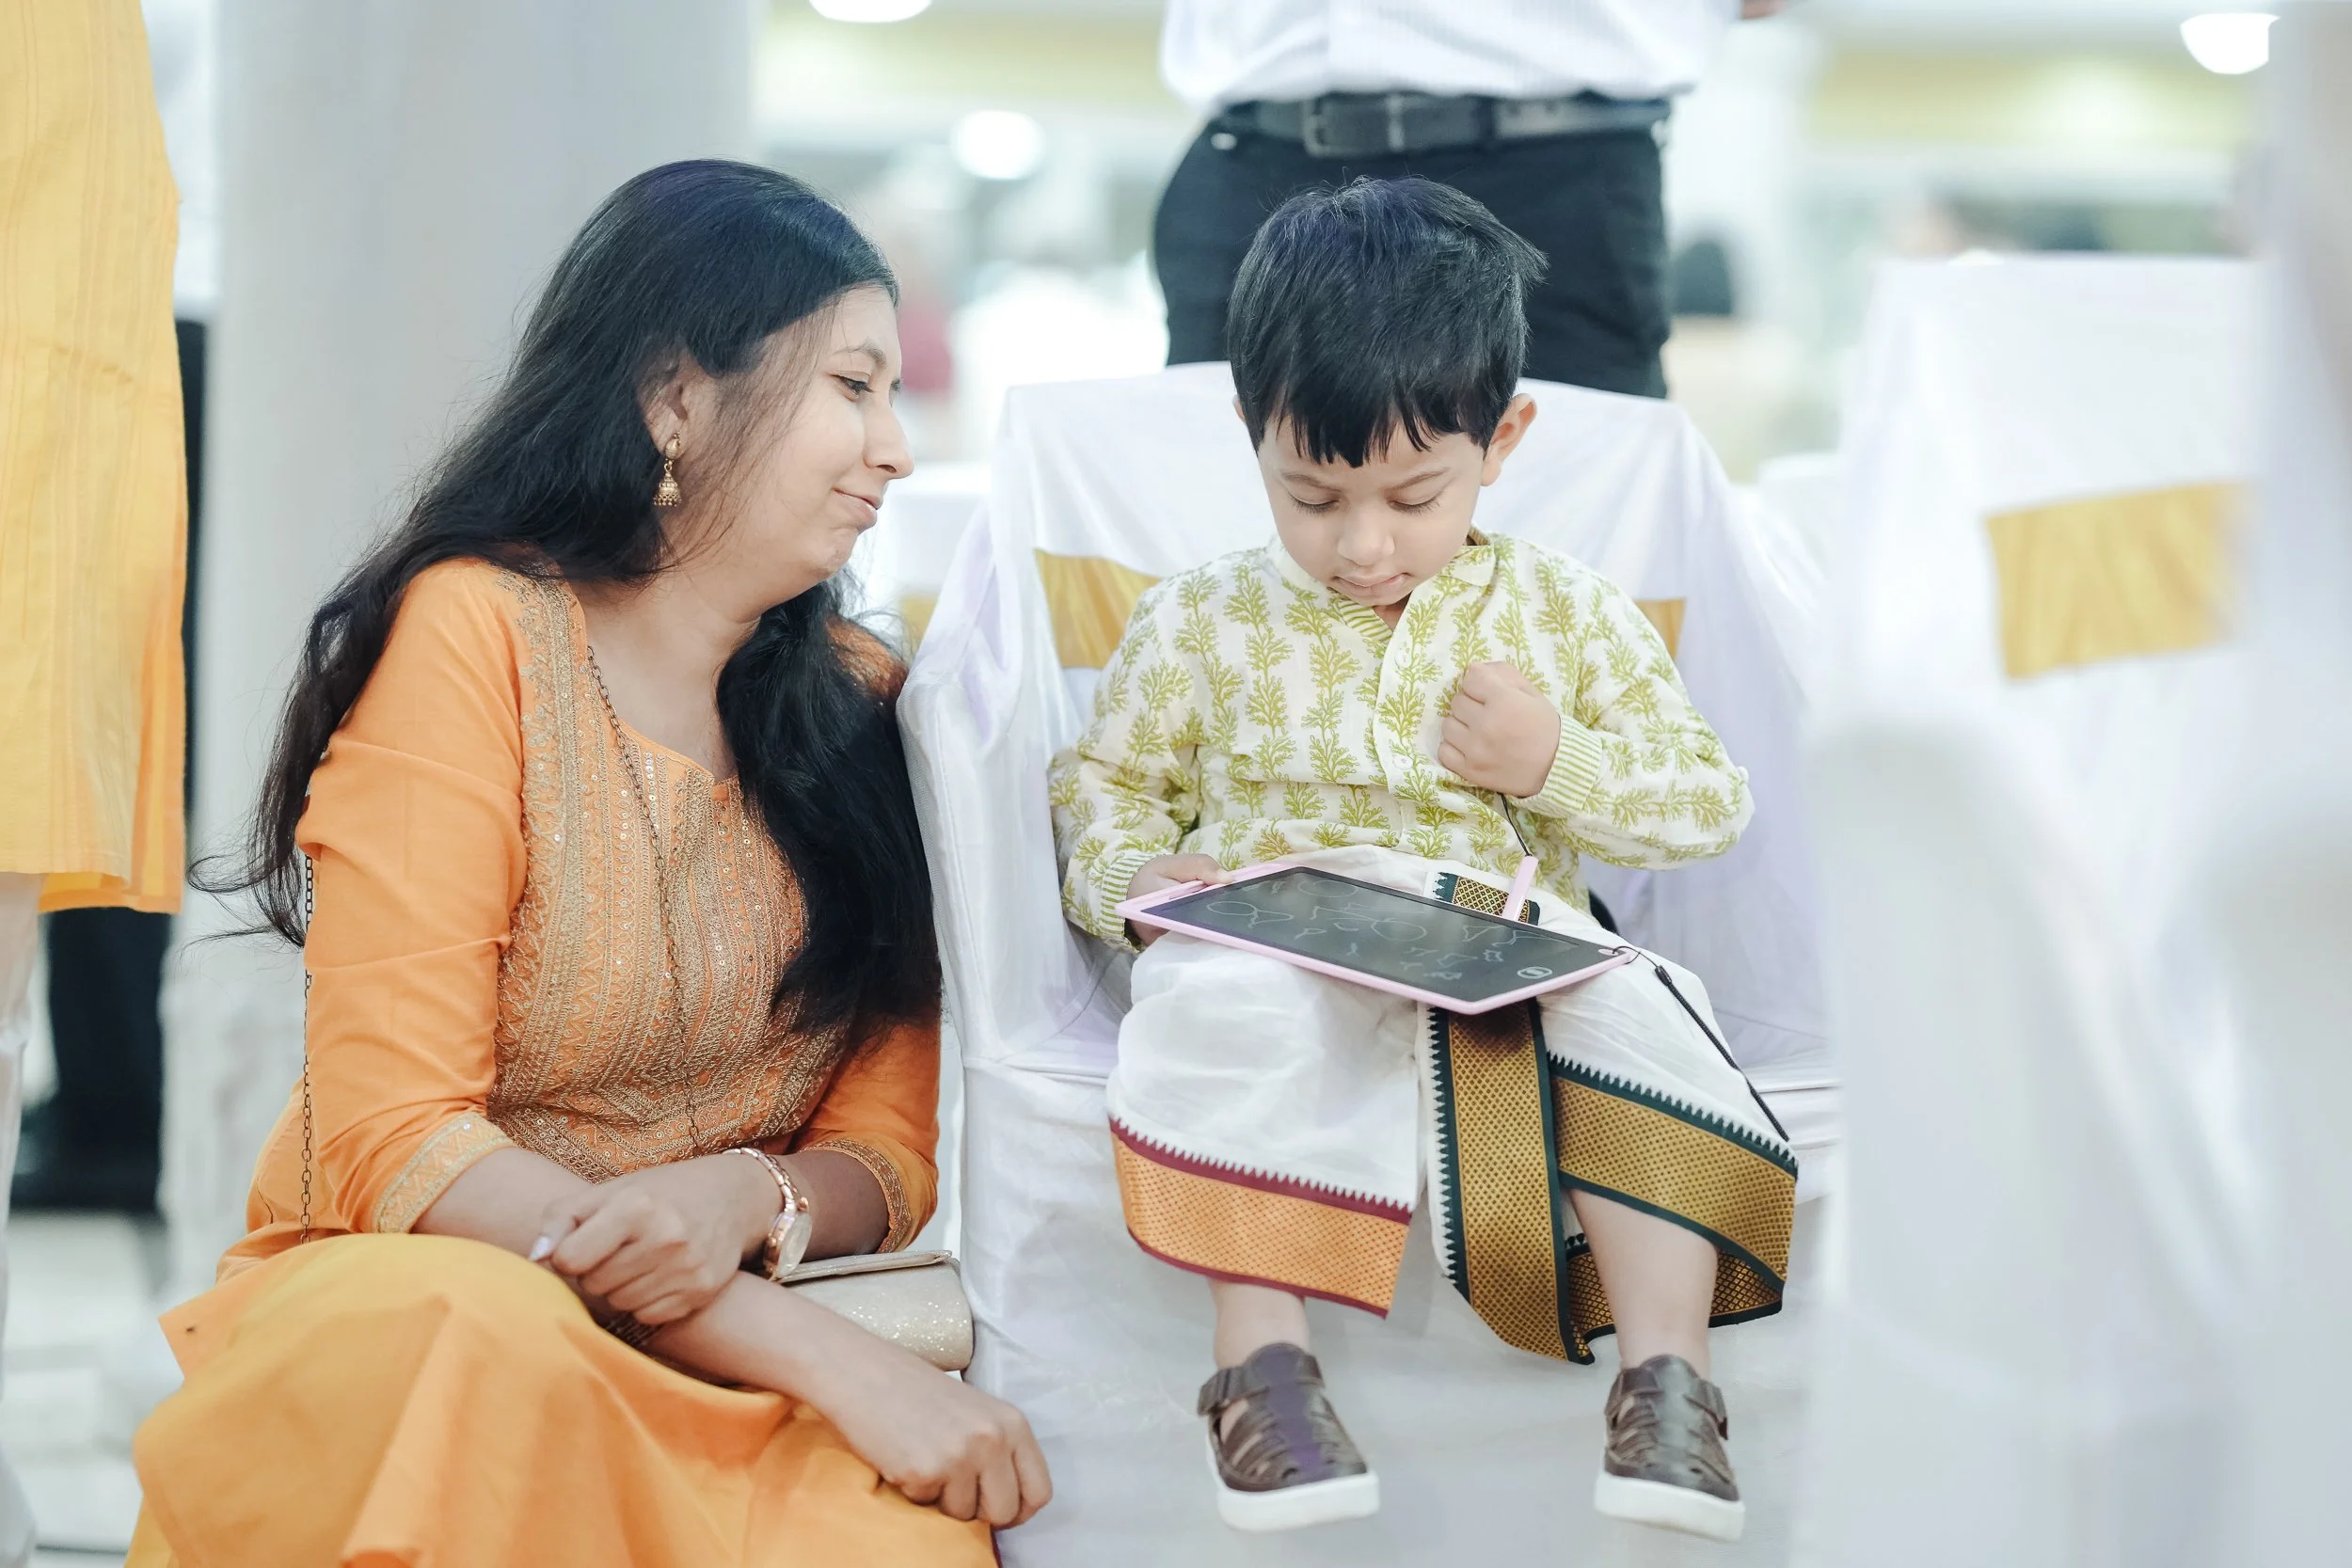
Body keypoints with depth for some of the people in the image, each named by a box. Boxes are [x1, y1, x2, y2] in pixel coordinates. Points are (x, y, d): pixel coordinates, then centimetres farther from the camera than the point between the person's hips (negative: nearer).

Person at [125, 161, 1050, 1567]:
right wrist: (825, 1352, -22)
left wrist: (750, 1199, -20)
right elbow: (392, 1137, -15)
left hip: (733, 1367, 2)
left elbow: (888, 1141, 7)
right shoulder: (473, 634, -7)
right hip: (410, 1312, -2)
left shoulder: (862, 701, 9)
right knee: (477, 1334, -38)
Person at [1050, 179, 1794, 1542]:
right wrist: (1134, 877, -4)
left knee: (1634, 1012, -32)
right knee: (1217, 994, -36)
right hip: (1289, 961, -1)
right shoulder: (1200, 624, 13)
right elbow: (1104, 780, 19)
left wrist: (1555, 762, -5)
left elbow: (1711, 806, 12)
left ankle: (1668, 1373, -27)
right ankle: (1260, 1348, -33)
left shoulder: (1570, 615, 13)